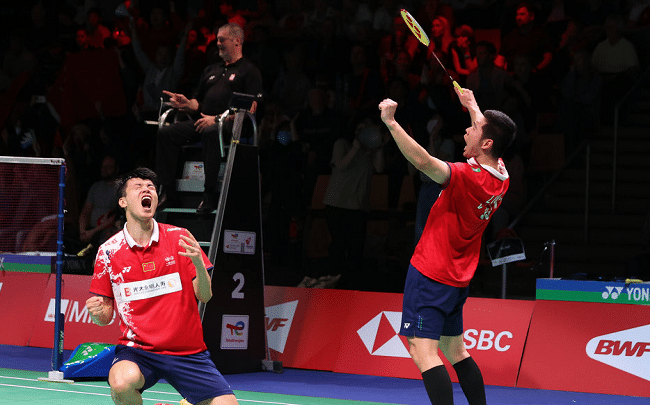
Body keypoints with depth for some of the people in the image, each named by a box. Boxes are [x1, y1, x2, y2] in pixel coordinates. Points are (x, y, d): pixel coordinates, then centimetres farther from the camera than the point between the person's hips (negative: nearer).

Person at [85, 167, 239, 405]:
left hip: (188, 351, 2)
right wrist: (97, 313, -19)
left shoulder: (179, 238, 0)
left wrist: (198, 264, -20)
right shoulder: (108, 251, -2)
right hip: (136, 350, -2)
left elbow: (205, 296, -1)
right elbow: (106, 318, 5)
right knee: (122, 381, -35)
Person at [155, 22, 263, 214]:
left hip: (229, 125, -7)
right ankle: (167, 192, -20)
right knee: (166, 133, -16)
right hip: (201, 121, 7)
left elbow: (250, 108, -7)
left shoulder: (249, 71, 6)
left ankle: (210, 196, -38)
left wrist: (217, 119, -17)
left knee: (211, 133, -41)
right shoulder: (211, 70, 28)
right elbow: (198, 102, 29)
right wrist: (186, 103, 3)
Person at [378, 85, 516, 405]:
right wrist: (472, 106, 35)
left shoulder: (467, 176, -23)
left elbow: (423, 161, -36)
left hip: (430, 275, -9)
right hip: (458, 279, 9)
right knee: (454, 351, 19)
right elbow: (490, 134, 24)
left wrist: (391, 123, -31)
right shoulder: (500, 177, 3)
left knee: (423, 352, -15)